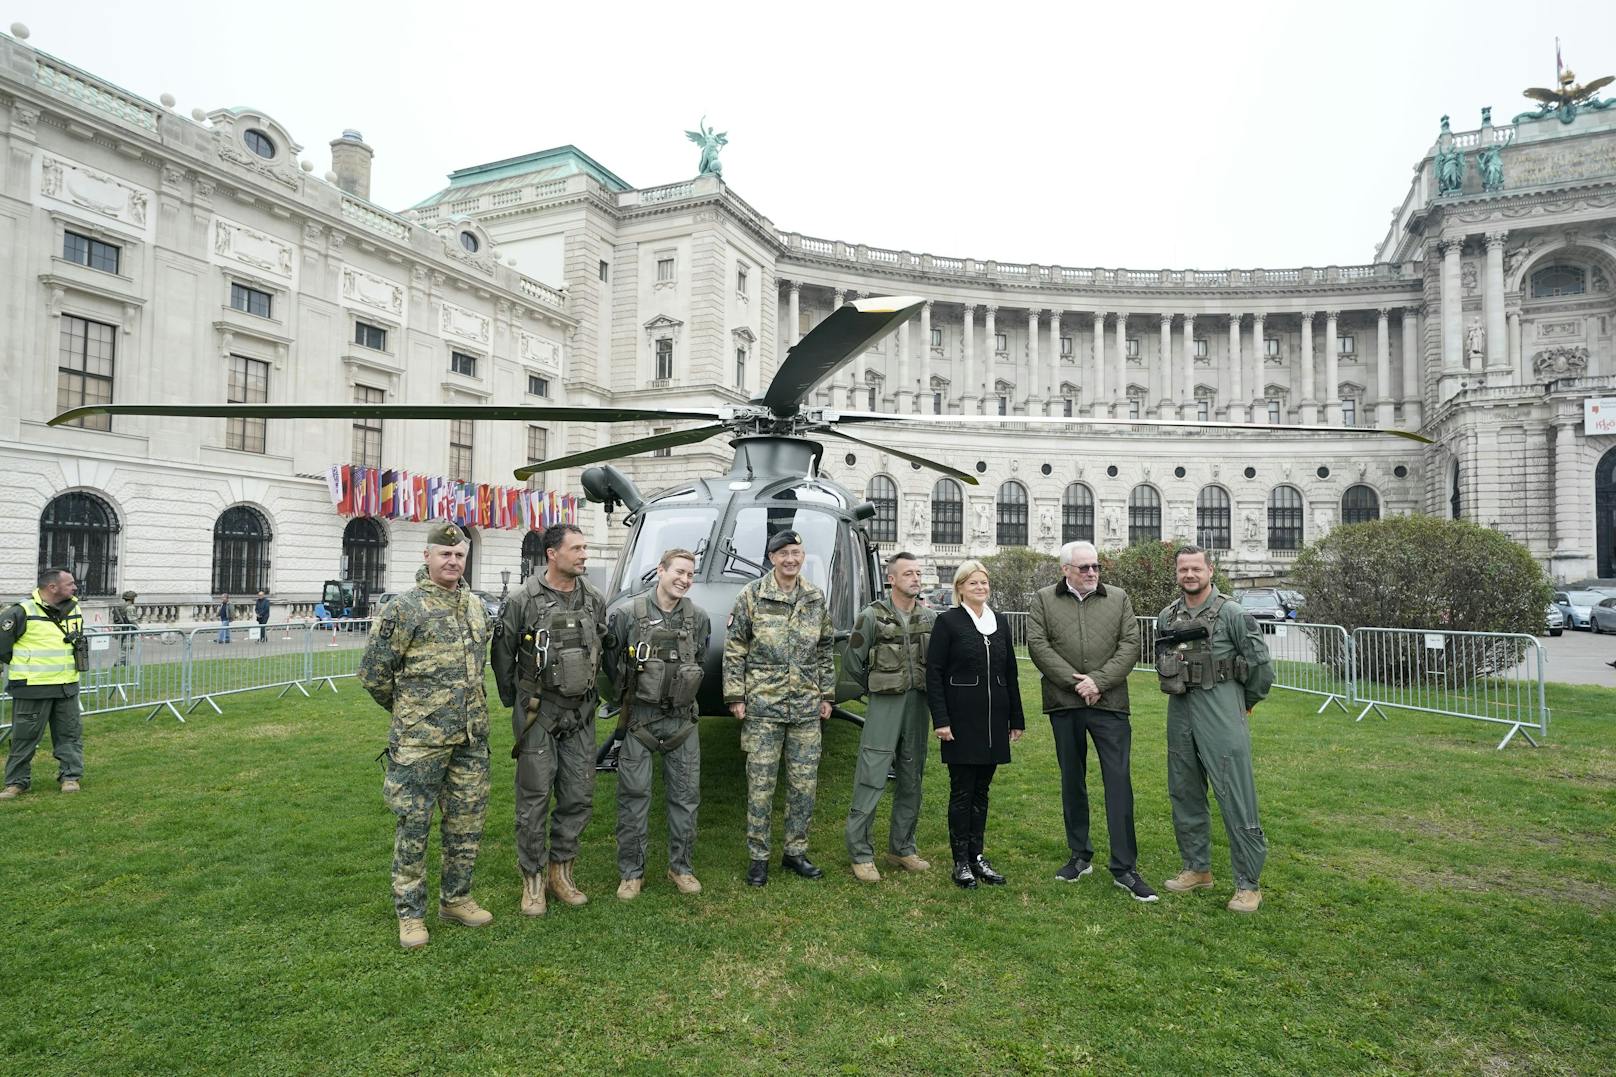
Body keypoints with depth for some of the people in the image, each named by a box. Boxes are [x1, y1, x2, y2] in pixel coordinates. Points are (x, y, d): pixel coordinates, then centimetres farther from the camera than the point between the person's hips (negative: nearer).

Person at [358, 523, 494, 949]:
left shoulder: (476, 606, 9)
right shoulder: (405, 608, -10)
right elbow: (373, 669, -5)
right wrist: (406, 709, 6)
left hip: (472, 737, 6)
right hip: (421, 739, -6)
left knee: (467, 822, 13)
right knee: (414, 824, 4)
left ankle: (455, 898, 29)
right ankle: (410, 913, 18)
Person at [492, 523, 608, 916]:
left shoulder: (595, 601, 3)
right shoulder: (524, 601, -10)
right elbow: (502, 654, 0)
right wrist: (515, 702, 6)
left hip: (580, 714, 4)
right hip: (538, 713, -4)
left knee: (579, 796, 8)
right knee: (534, 798, 3)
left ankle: (560, 871, 25)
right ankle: (533, 878, 18)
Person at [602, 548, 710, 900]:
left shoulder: (698, 617, 0)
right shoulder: (628, 613, -9)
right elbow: (610, 659, 4)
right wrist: (628, 692, 10)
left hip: (683, 719, 3)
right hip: (640, 718, -3)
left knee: (686, 794, 9)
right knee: (634, 795, 3)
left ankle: (681, 867, 24)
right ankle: (631, 871, 18)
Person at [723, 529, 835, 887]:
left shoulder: (817, 599, 7)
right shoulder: (751, 596, -4)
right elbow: (734, 650, -3)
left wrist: (826, 696, 12)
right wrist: (735, 697, -7)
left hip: (807, 708, 4)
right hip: (762, 706, -3)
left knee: (804, 784, 9)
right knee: (760, 785, 3)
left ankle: (796, 851, 25)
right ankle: (758, 857, 17)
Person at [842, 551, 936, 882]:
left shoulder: (930, 618, 4)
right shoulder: (872, 616, -8)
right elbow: (852, 662, 0)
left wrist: (929, 695, 7)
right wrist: (879, 689, 7)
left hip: (918, 705, 5)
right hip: (884, 706, -4)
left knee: (911, 780, 12)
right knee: (871, 779, -4)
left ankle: (902, 847, 25)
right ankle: (860, 852, 6)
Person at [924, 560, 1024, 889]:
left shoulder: (1000, 624, 10)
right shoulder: (948, 622, -5)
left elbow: (1010, 674, 14)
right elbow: (933, 673, -8)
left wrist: (1017, 719, 12)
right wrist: (940, 719, -14)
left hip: (993, 720, 5)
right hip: (961, 721, -5)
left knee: (981, 791, 12)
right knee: (962, 791, 3)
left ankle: (977, 856, 23)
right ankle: (961, 862, 13)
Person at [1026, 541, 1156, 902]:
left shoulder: (1119, 599, 7)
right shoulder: (1043, 601, 4)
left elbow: (1130, 644, -1)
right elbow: (1037, 645, -6)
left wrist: (1098, 681, -13)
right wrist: (1073, 681, -14)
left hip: (1109, 703, 0)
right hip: (1064, 703, 1)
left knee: (1119, 783, -2)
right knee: (1072, 781, 12)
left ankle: (1124, 866, 6)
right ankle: (1080, 856, 26)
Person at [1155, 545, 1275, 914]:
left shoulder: (1231, 614, -8)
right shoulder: (1166, 617, 8)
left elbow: (1260, 662, -3)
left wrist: (1246, 701, 7)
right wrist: (1180, 691, 13)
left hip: (1221, 716, -6)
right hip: (1179, 712, 6)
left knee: (1236, 799, -4)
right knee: (1185, 795, 13)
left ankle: (1248, 884, 7)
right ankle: (1197, 869, 27)